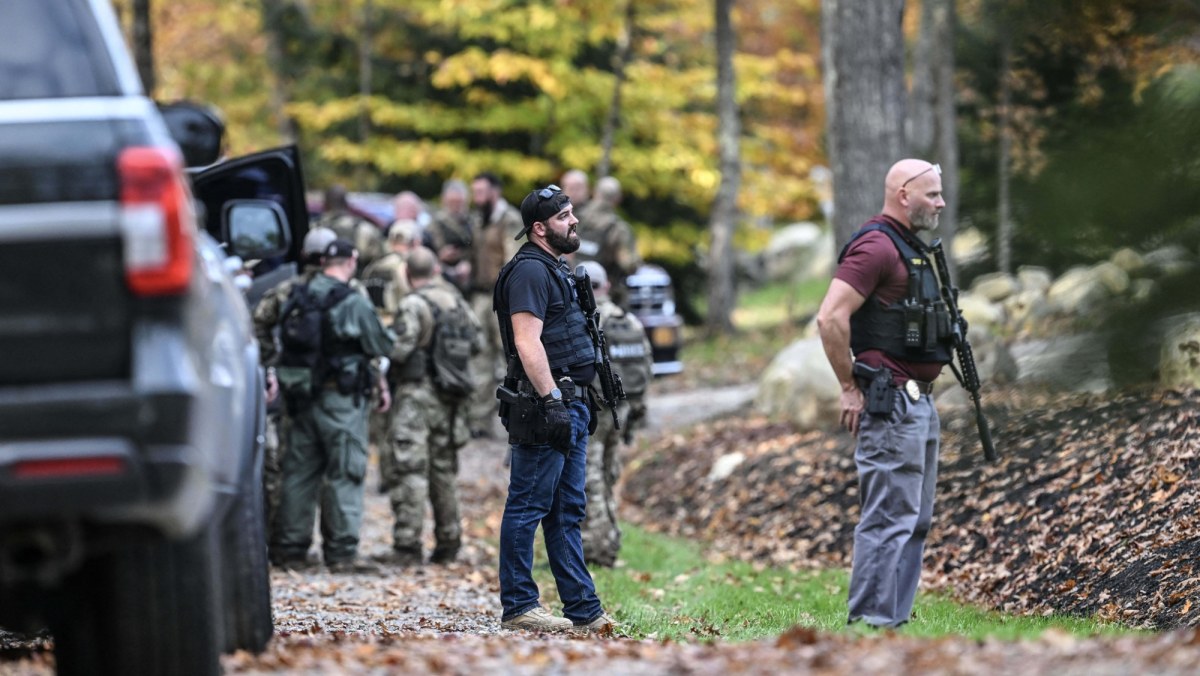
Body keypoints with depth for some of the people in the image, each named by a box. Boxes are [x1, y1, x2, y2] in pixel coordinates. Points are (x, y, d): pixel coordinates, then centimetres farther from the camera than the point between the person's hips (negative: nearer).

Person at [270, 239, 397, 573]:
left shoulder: (298, 299, 7)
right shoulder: (354, 303, -12)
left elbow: (287, 341, 12)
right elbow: (382, 346, -6)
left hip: (302, 396, 6)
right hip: (341, 398, -6)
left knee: (299, 471, 12)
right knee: (344, 474, 1)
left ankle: (289, 548, 14)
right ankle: (341, 552, 0)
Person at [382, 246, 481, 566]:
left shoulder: (414, 305, -13)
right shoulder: (457, 302, 8)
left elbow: (399, 350, -18)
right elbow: (476, 340, 15)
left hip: (417, 393, -7)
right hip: (449, 398, 7)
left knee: (409, 469, -8)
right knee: (444, 468, 15)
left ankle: (408, 543, -14)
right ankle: (448, 542, 20)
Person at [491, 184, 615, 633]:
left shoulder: (556, 270, 20)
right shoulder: (529, 271, -12)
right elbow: (528, 343, -20)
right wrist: (551, 401, -22)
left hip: (569, 406, 10)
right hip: (543, 406, -10)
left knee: (567, 512, 10)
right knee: (528, 508, -5)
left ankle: (584, 609, 12)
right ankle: (517, 607, -2)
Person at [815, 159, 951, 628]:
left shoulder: (912, 250, 19)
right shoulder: (875, 247, -13)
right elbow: (831, 318, -22)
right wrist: (850, 389, -16)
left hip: (919, 402, 10)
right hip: (891, 404, -10)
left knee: (915, 520, 12)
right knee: (890, 518, -11)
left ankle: (893, 619, 16)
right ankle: (870, 622, -10)